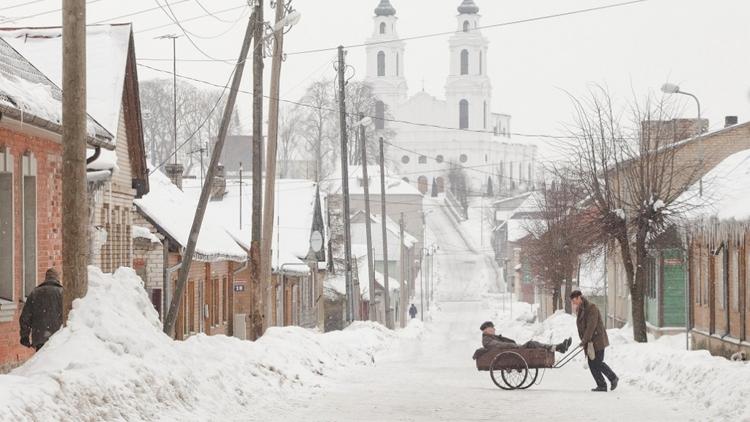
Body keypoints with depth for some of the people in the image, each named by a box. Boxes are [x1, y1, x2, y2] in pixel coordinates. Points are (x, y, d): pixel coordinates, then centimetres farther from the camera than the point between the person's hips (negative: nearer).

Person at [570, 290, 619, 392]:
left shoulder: (591, 308, -15)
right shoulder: (579, 310, 13)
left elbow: (591, 326, -22)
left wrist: (585, 340, -25)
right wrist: (584, 341, 14)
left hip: (597, 340, -9)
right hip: (589, 342, 9)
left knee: (598, 362, -7)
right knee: (592, 364, 7)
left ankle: (613, 378, 10)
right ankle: (601, 385, 12)